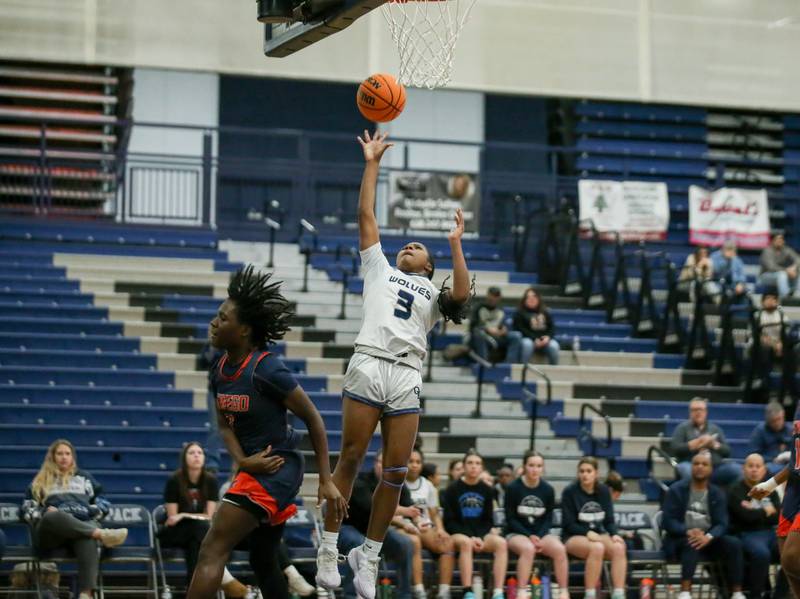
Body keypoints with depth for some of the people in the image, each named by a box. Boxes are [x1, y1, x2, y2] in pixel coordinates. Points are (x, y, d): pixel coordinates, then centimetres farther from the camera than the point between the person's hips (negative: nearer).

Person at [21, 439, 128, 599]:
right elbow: (27, 509, 20)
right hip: (50, 531, 0)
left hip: (82, 526, 0)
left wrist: (89, 511, 5)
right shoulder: (41, 481, 29)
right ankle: (101, 534, -52)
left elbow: (103, 503, 27)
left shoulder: (84, 478, 32)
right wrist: (44, 512, -1)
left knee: (88, 540, -41)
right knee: (53, 516, -41)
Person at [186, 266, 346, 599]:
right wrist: (242, 461, -12)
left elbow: (313, 419, -13)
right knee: (263, 563, 18)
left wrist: (326, 480, -14)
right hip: (254, 468, 9)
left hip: (277, 468, -9)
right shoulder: (220, 372, 4)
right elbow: (225, 424, 10)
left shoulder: (266, 370, -19)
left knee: (212, 551, -16)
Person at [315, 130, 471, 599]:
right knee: (350, 459, -5)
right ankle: (329, 548, 3)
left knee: (396, 472, -2)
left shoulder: (433, 293, 24)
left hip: (407, 377, 1)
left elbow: (462, 297, 1)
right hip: (369, 365, -1)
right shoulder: (379, 269, 24)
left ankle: (368, 556, 8)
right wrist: (372, 163, 18)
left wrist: (456, 244, 2)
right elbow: (367, 217, 19)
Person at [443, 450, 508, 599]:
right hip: (459, 533, -3)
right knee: (466, 543, -38)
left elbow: (489, 520, 10)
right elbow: (449, 521, -2)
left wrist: (481, 539, -11)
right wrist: (470, 537, -15)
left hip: (481, 534, 3)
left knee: (501, 543, -28)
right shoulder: (453, 489, 0)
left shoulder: (487, 490, 9)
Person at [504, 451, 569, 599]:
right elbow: (510, 519, -6)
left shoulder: (548, 490, 1)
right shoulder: (513, 488, -7)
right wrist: (529, 536, -16)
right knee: (528, 549, -37)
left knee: (560, 549, -27)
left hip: (540, 533, 3)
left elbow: (548, 518, 6)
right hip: (516, 533, -3)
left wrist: (539, 537, -11)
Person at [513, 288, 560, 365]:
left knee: (553, 346, -30)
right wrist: (534, 339, -18)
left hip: (544, 339, 3)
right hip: (528, 339, -3)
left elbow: (552, 327, 12)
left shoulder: (545, 312, 18)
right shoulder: (520, 313, 7)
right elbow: (520, 329, -5)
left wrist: (548, 337, -12)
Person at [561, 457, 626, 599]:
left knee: (619, 547, -29)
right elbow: (568, 524, -6)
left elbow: (609, 520, 9)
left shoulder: (603, 491, 8)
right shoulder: (570, 491, -4)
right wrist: (588, 533, -22)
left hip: (599, 535, 4)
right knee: (597, 548, -37)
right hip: (574, 537, -4)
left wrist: (614, 534, -12)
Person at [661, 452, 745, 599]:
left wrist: (708, 537, -26)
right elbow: (668, 521, -7)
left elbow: (722, 524, -3)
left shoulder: (717, 493, 9)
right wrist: (688, 532, -27)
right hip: (680, 540, -3)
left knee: (734, 543, -24)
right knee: (692, 544, -38)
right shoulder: (676, 489, 2)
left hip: (708, 540, 3)